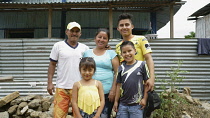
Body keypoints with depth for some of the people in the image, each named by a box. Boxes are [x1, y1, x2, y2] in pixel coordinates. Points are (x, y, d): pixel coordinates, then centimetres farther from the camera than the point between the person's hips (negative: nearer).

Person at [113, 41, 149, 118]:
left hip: (137, 104, -3)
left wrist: (145, 99, -4)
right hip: (123, 104, 3)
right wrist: (116, 101, 7)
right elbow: (119, 85, 8)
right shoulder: (121, 68, 4)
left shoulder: (142, 65, -4)